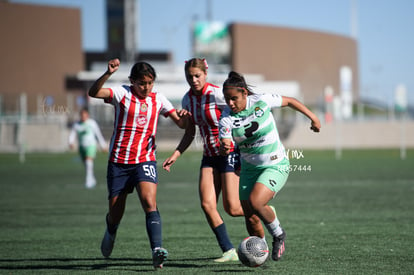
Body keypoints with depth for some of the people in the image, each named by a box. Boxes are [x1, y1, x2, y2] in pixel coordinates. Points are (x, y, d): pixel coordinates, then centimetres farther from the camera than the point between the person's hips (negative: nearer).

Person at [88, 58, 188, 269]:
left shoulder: (158, 100, 6)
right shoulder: (122, 93, -4)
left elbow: (181, 124, 6)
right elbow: (93, 93, -21)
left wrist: (183, 117, -18)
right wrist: (108, 74, -37)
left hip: (145, 161, 1)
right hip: (118, 162, -1)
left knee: (149, 201, -24)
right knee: (115, 213, 8)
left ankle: (157, 250, -34)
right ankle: (111, 232, 45)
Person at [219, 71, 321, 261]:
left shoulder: (262, 101, -14)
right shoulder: (227, 119, -11)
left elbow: (289, 101, 2)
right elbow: (225, 145, -23)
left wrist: (312, 117, 10)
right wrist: (224, 148, -47)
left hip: (276, 166, -4)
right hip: (249, 168, 4)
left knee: (255, 202, -25)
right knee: (249, 217, 2)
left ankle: (278, 235, 0)